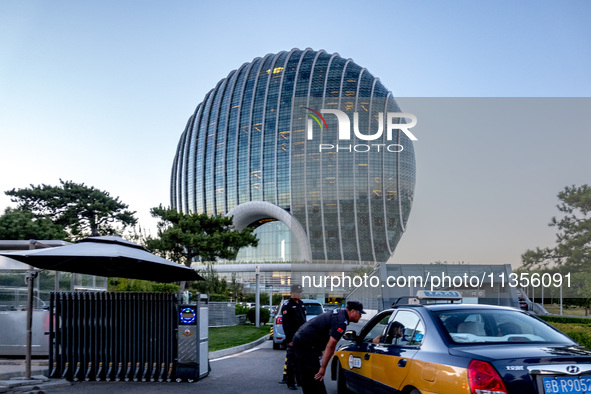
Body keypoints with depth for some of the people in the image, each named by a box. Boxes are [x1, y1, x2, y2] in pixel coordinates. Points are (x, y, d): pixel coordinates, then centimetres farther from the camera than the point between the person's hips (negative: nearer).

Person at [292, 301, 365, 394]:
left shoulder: (339, 312, 12)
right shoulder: (341, 321, -18)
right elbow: (330, 346, -23)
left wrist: (319, 349, 28)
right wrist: (323, 367, -20)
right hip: (306, 344, -10)